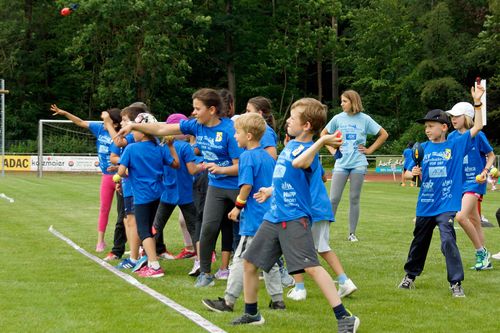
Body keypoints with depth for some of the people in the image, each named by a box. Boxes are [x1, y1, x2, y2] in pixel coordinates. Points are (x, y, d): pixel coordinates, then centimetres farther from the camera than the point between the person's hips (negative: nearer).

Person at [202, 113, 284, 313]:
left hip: (254, 218, -8)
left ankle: (228, 301, -1)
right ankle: (277, 300, 15)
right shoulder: (268, 157, 13)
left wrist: (238, 207, -9)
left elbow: (247, 185, -20)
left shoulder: (247, 157, -12)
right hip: (270, 217, 8)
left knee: (240, 259, -4)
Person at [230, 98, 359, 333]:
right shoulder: (290, 145, 15)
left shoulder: (308, 149, -13)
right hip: (273, 216, 9)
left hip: (294, 218, -9)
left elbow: (298, 163, -38)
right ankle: (251, 314, 29)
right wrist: (272, 191, 36)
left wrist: (321, 142, -38)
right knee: (249, 262, 13)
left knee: (311, 266, -19)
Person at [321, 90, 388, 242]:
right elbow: (323, 134, 17)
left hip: (358, 164, -1)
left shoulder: (365, 119, -1)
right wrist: (332, 149, 6)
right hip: (341, 164, 1)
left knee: (354, 199, 4)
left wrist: (370, 150, 2)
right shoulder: (338, 118, 3)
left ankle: (352, 233, 11)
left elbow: (384, 134, 7)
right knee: (333, 199, -5)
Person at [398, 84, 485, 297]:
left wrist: (477, 103, -16)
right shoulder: (423, 149, 2)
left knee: (448, 241, -19)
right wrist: (412, 173, -18)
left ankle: (456, 283, -11)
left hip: (446, 205, -4)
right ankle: (410, 275, 37)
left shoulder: (456, 145, -3)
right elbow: (407, 174, 5)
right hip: (425, 206, 4)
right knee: (419, 242, 18)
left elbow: (477, 127, -9)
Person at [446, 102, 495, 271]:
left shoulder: (477, 135, -10)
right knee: (474, 221, 11)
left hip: (475, 181, -6)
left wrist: (485, 171, -14)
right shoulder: (452, 137, 6)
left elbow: (491, 156, 0)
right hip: (459, 182, 6)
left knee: (461, 216, -21)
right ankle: (484, 259, 18)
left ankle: (481, 252, -7)